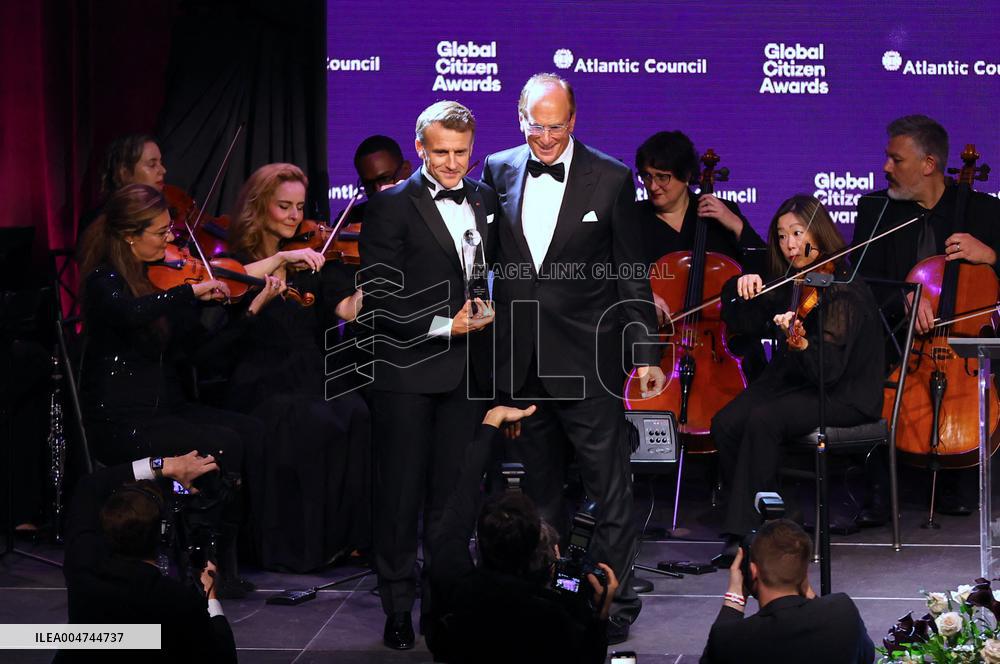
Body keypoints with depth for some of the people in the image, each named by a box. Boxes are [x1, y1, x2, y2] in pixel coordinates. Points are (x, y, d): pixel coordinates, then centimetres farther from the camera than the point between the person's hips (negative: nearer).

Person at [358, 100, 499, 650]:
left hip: (468, 372, 4)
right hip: (408, 371, -4)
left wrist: (489, 311, 3)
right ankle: (398, 608, 10)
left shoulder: (486, 201, 11)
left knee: (453, 491, 8)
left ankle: (444, 601, 17)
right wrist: (443, 324, -15)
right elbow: (380, 297, -10)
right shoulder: (391, 207, -4)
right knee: (401, 492, 1)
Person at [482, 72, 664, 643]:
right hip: (520, 359, 4)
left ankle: (616, 600, 5)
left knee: (611, 487, -3)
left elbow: (633, 274, 0)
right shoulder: (499, 170, 5)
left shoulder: (611, 179, -4)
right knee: (539, 485, 14)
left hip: (587, 359, -3)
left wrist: (646, 353, -3)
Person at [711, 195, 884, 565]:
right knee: (725, 423, -20)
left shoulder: (848, 292, -15)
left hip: (843, 396, -7)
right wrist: (740, 289, -8)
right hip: (790, 381, 7)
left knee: (763, 420, -32)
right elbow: (739, 323, 10)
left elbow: (828, 371, -23)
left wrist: (800, 343, -42)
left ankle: (744, 534, -23)